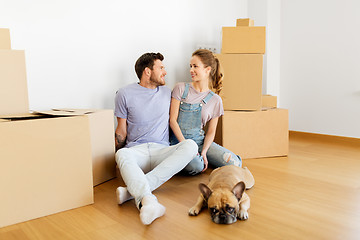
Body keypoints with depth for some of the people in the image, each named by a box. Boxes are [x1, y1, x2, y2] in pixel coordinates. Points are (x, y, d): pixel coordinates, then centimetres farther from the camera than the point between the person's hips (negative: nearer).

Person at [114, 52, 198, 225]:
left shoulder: (167, 93, 17)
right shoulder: (125, 94, 6)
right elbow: (121, 130, 7)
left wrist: (183, 149, 15)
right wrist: (117, 156, 1)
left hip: (161, 151, 3)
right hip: (136, 150, -2)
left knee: (191, 145, -29)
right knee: (122, 154, -38)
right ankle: (148, 200, -60)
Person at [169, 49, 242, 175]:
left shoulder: (215, 100, 5)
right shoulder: (181, 88, 0)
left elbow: (211, 131, 7)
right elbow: (173, 120, -4)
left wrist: (204, 152, -12)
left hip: (200, 141, 3)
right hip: (179, 140, -3)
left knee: (234, 163, -16)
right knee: (195, 166, -34)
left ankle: (201, 158, 9)